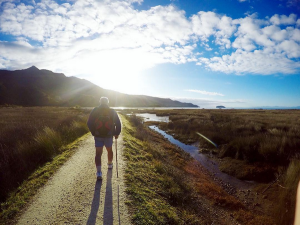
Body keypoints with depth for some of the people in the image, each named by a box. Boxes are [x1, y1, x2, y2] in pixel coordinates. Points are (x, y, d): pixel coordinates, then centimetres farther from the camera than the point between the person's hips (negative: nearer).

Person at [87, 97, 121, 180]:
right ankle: (110, 164, 43)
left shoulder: (94, 111, -1)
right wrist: (117, 133, 8)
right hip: (109, 136, 1)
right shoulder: (112, 112, -1)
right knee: (109, 150, 23)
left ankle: (99, 172, -9)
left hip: (98, 136, -1)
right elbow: (118, 123, -3)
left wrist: (93, 133, 10)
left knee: (98, 154, 1)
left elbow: (89, 123, -2)